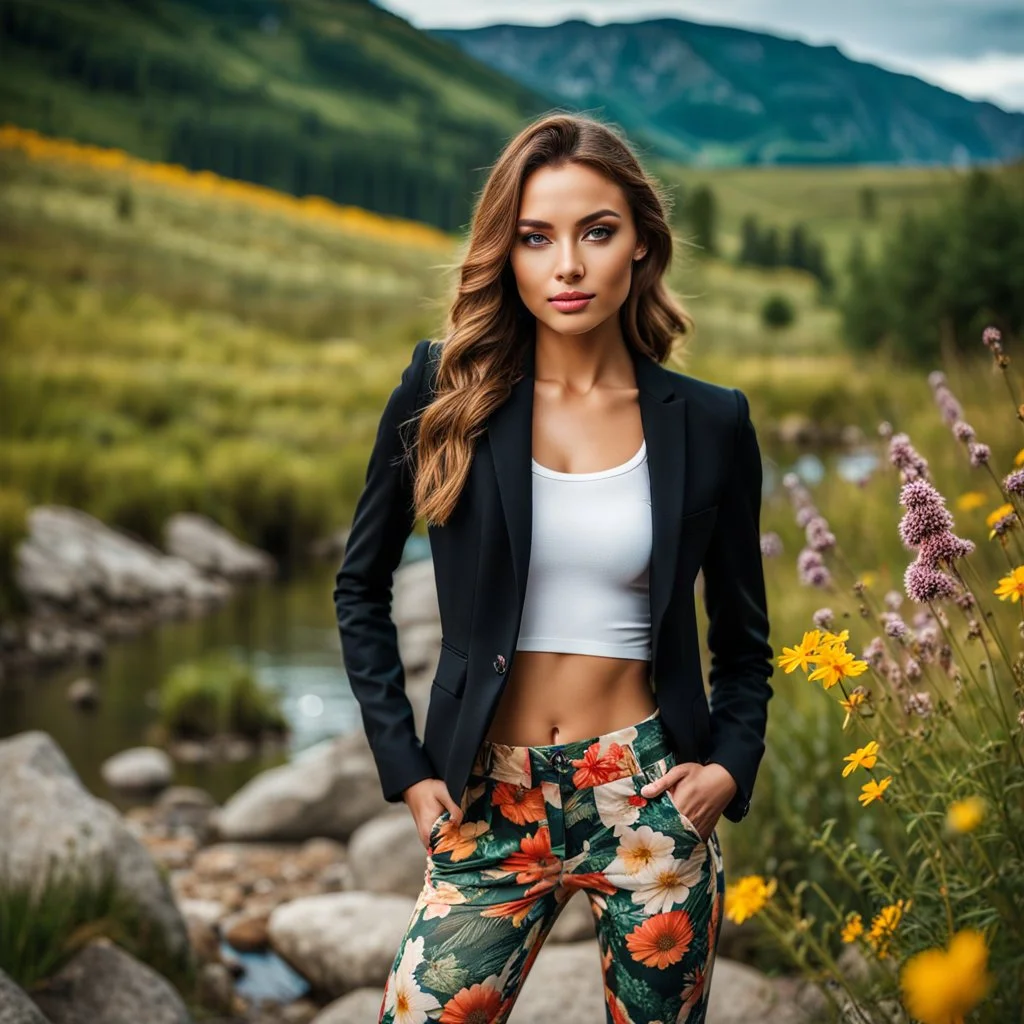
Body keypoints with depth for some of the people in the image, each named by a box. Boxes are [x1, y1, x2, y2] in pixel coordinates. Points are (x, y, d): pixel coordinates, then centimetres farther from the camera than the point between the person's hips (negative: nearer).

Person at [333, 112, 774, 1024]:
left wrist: (732, 764, -4)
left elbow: (743, 637, 11)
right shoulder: (446, 393, -3)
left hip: (651, 802, 1)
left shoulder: (710, 423, -1)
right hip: (491, 805, 0)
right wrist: (406, 766, 0)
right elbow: (361, 589, 6)